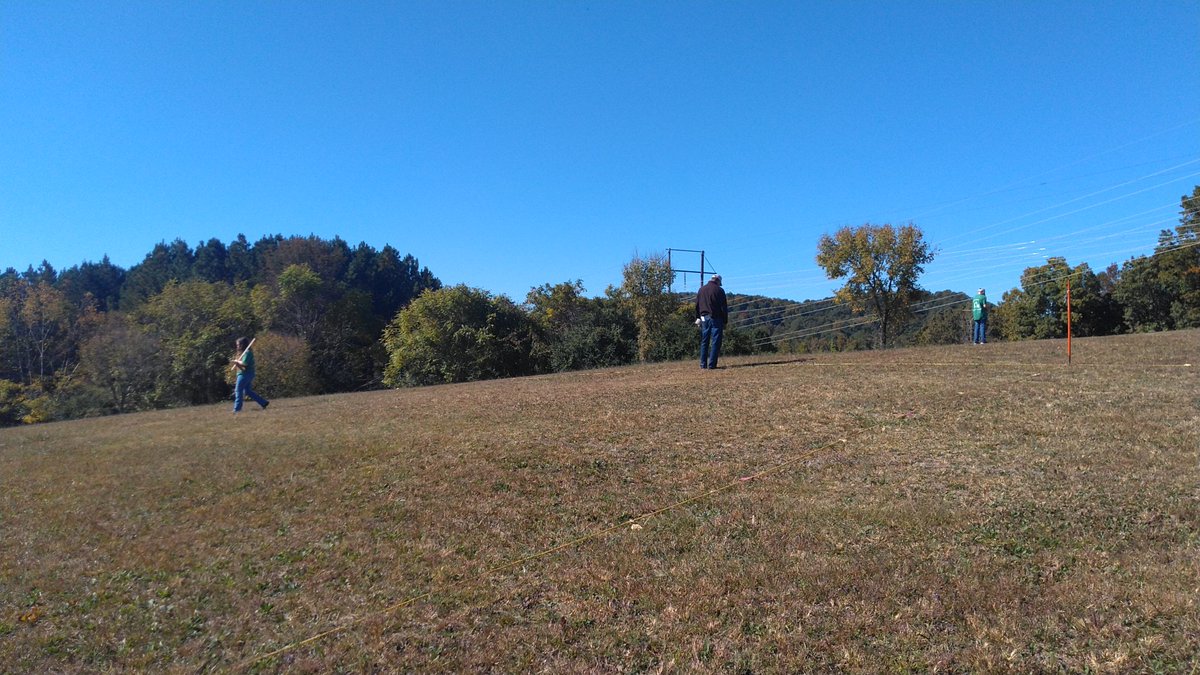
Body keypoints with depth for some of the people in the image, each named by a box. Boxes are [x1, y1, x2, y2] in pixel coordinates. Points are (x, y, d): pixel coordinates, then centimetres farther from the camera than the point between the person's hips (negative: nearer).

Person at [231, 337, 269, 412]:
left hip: (245, 374, -10)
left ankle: (237, 408, 0)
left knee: (238, 390, -4)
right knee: (247, 391, 12)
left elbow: (244, 363, -23)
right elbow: (241, 363, 17)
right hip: (243, 373, 10)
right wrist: (235, 362, -2)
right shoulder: (243, 352, 18)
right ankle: (264, 402, 11)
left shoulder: (247, 352, -15)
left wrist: (236, 361, -8)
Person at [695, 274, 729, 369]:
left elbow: (697, 305, 13)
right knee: (715, 342, -1)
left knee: (704, 342, 10)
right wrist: (725, 321, -1)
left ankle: (703, 364, 9)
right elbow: (724, 307, -5)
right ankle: (711, 365, -6)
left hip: (704, 318, 5)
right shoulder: (719, 290, -5)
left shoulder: (701, 289, 10)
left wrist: (698, 317, 18)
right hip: (716, 318, -5)